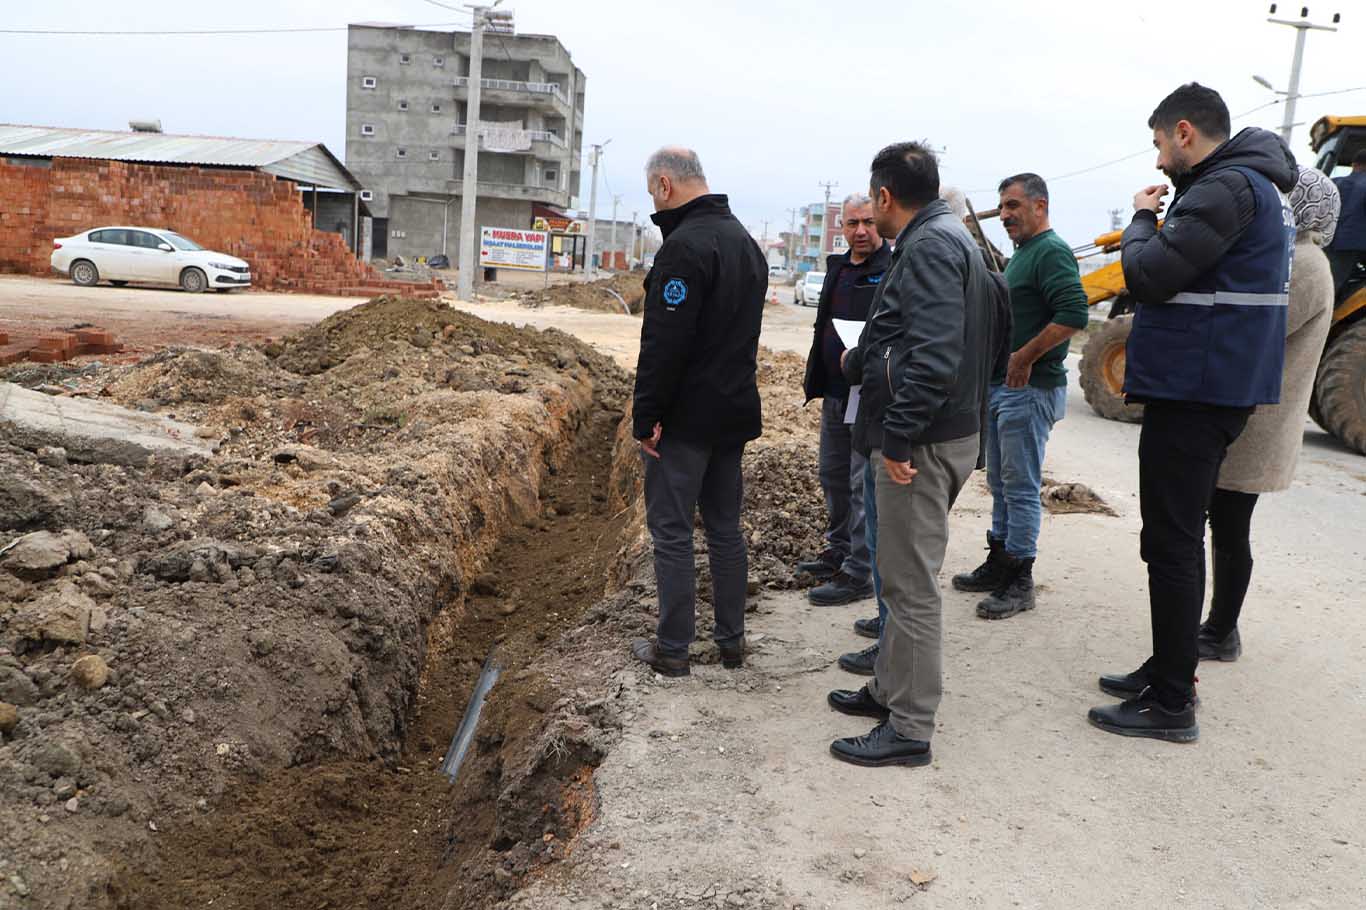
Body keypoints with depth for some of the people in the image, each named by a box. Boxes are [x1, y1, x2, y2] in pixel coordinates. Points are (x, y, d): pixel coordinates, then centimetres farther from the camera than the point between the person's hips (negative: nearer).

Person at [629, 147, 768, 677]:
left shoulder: (686, 246, -17)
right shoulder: (746, 241, 15)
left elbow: (664, 343, -23)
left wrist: (646, 415, -18)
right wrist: (732, 393, 19)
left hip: (685, 416, -9)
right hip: (735, 411, 9)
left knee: (672, 532, 1)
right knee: (725, 528, 15)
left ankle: (672, 649, 8)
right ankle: (731, 641, 23)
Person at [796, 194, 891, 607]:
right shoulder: (837, 268, 14)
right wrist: (817, 378, 18)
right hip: (835, 393, 9)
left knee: (864, 485, -3)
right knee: (833, 477, 18)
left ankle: (860, 573, 5)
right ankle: (839, 551, 35)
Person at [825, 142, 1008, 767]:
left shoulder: (931, 246, -15)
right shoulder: (946, 239, 18)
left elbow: (933, 354, -27)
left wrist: (898, 438, -27)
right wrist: (859, 360, 41)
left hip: (922, 444, -11)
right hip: (931, 436, 11)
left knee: (912, 584, -3)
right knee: (904, 576, 19)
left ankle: (909, 729, 8)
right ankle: (891, 688, 34)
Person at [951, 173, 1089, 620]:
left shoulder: (1052, 252, -13)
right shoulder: (1022, 253, 18)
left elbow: (1073, 315, -25)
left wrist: (1024, 358, -22)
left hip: (1030, 390, -10)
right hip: (1003, 383, 10)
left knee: (1021, 487, -4)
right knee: (1000, 482, 17)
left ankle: (1019, 582, 5)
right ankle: (998, 562, 29)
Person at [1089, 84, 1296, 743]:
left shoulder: (1226, 188, -15)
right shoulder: (1258, 185, 18)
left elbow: (1149, 275, -20)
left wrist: (1141, 219, -3)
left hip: (1192, 392, -10)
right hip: (1219, 387, 11)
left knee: (1171, 542, -5)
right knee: (1178, 538, 17)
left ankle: (1171, 704, 2)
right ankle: (1168, 669, 28)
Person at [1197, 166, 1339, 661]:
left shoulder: (1302, 265, -16)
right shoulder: (1288, 259, 17)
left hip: (1251, 431, -10)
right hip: (1241, 425, 10)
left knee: (1230, 532, -1)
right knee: (1226, 529, 15)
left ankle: (1221, 636, 10)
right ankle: (1220, 627, 25)